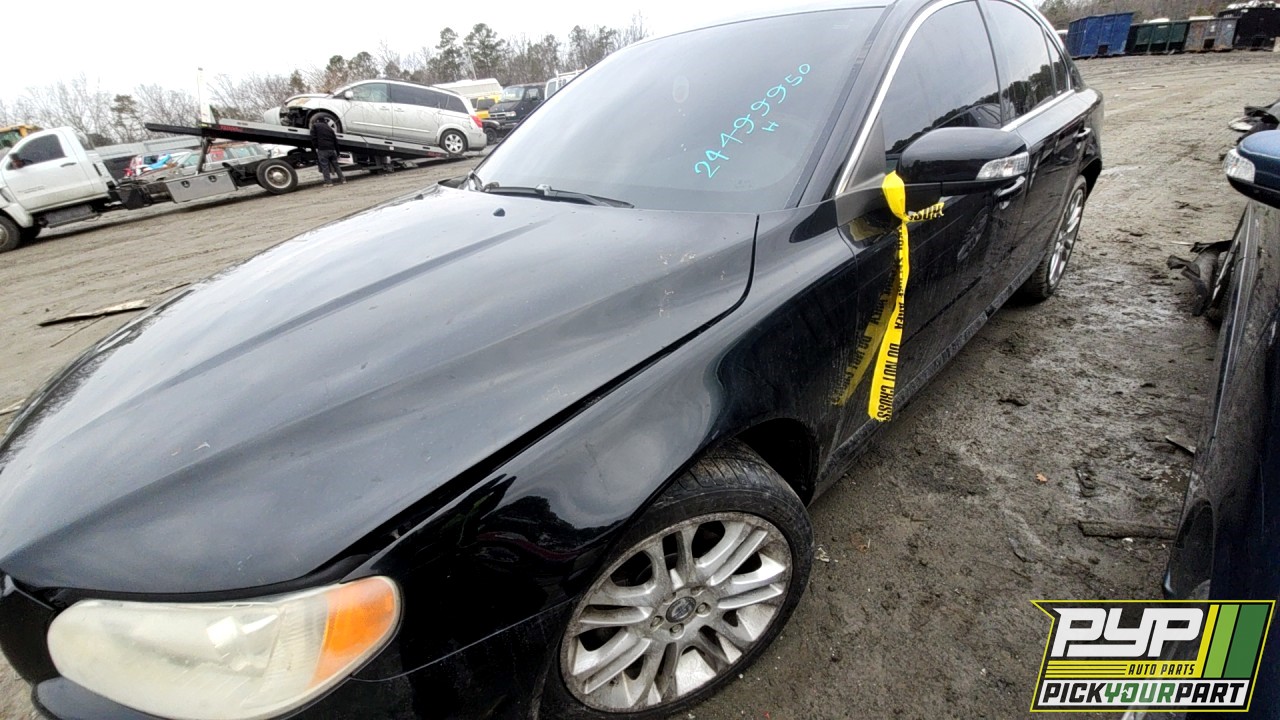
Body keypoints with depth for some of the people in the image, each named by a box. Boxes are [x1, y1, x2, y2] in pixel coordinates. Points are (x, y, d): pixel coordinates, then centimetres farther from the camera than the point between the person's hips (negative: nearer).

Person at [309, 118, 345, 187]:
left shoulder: (315, 125, 9)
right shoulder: (329, 127, 24)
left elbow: (314, 138, -3)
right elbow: (335, 140, 20)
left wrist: (316, 147, 1)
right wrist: (337, 152, 22)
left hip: (322, 150, -5)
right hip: (332, 149, 5)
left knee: (325, 166, -3)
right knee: (336, 165, 12)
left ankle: (328, 182, -7)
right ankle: (343, 180, 9)